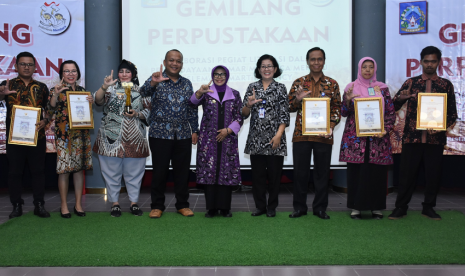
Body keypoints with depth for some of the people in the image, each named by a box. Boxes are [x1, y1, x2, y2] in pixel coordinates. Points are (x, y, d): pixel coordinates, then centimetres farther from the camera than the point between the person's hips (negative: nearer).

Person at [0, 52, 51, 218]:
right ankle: (16, 206, 14)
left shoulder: (41, 87, 9)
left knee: (38, 170, 5)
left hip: (37, 136, 1)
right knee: (14, 171, 5)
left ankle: (39, 205, 13)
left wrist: (45, 120, -12)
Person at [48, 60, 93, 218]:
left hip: (81, 133, 4)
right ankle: (64, 206, 9)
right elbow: (50, 111, -9)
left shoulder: (82, 90, 13)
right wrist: (55, 95, -22)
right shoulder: (56, 90, 2)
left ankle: (78, 204, 16)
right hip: (63, 134, -3)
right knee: (64, 169, -3)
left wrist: (90, 102, -2)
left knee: (79, 168, 6)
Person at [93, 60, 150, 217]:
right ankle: (115, 203, 18)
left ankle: (134, 203, 20)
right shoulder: (111, 88, 7)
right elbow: (98, 100, -11)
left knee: (134, 173, 7)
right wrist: (104, 86, -27)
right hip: (111, 139, -1)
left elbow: (148, 112, 8)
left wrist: (137, 114, -11)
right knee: (112, 173, 6)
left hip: (134, 140, 1)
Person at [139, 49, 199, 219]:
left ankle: (182, 204, 20)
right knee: (160, 171, 3)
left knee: (182, 171, 8)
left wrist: (194, 130, 10)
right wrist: (153, 83, -42)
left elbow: (192, 108, 14)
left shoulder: (187, 83, 11)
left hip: (183, 135, 3)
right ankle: (157, 206, 16)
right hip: (160, 134, -3)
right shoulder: (156, 80, -1)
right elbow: (144, 92, -21)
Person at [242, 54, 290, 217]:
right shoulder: (252, 87, 8)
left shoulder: (280, 88, 3)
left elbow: (284, 115, -2)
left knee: (274, 173, 4)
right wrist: (249, 104, -16)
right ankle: (260, 206, 19)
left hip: (274, 138, -2)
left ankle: (272, 207, 18)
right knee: (257, 173, 6)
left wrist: (278, 135, -13)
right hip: (256, 138, 2)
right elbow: (244, 114, 6)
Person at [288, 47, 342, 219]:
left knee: (322, 172, 7)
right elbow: (289, 107, 9)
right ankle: (299, 207, 17)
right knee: (300, 172, 4)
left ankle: (320, 207, 19)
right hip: (301, 134, 0)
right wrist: (298, 100, -12)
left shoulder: (332, 84, 8)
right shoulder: (299, 83, 8)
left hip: (323, 136, 0)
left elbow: (337, 109, 7)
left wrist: (331, 127, -8)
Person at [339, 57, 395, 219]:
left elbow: (391, 113, 8)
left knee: (377, 173, 1)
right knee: (356, 172, -2)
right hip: (356, 137, -1)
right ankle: (356, 207, 9)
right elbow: (344, 113, 3)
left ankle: (376, 207, 12)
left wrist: (385, 130, -7)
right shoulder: (351, 87, 7)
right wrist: (347, 100, -16)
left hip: (377, 137, 1)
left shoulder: (383, 88, 10)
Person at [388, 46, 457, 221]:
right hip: (412, 136, -1)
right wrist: (400, 98, -20)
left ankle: (429, 207, 21)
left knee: (433, 173, 6)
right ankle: (401, 207, 12)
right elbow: (394, 107, 2)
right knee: (407, 172, 1)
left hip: (435, 138, 1)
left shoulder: (446, 85, 7)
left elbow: (452, 113, 6)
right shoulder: (411, 82, 7)